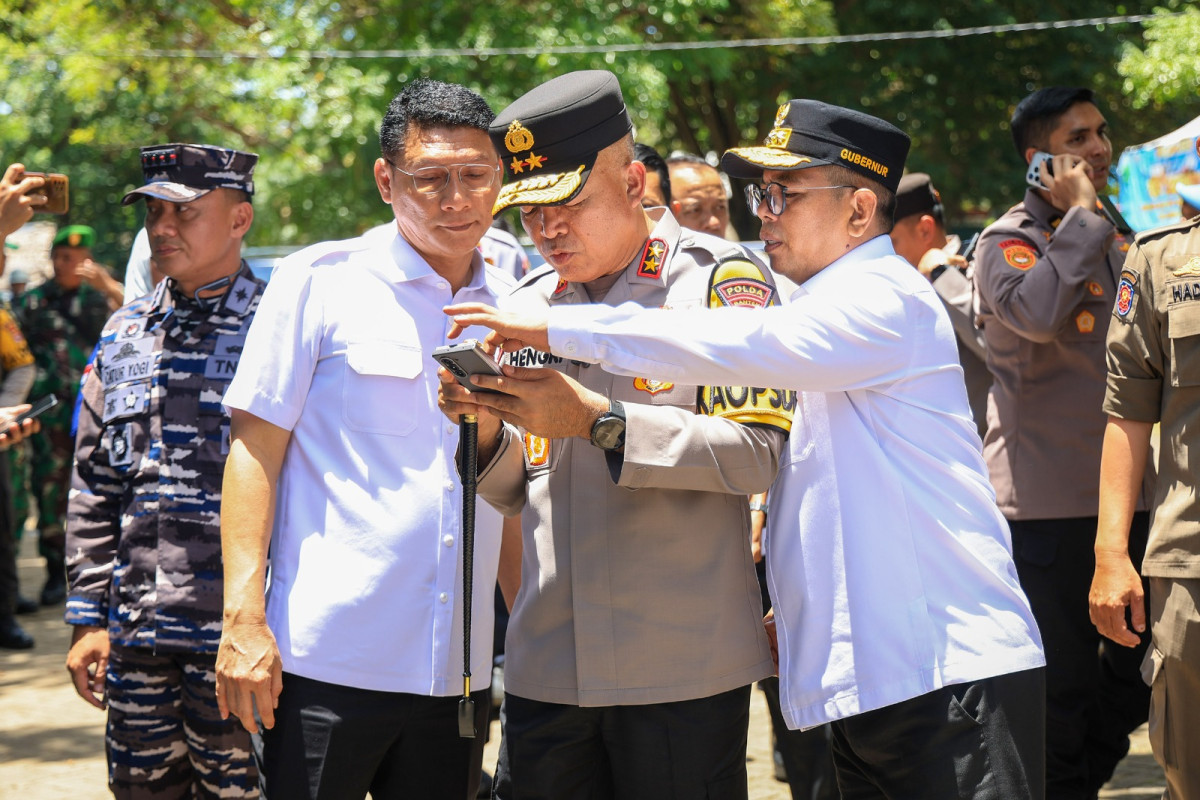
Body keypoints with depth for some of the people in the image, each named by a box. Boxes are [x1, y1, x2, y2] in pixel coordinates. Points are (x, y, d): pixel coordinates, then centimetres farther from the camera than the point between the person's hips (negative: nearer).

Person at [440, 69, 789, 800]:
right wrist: (486, 428, -5)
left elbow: (755, 453, -13)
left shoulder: (720, 277, -2)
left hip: (684, 667, -5)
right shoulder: (527, 305, 14)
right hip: (546, 670, 5)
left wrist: (599, 420, -19)